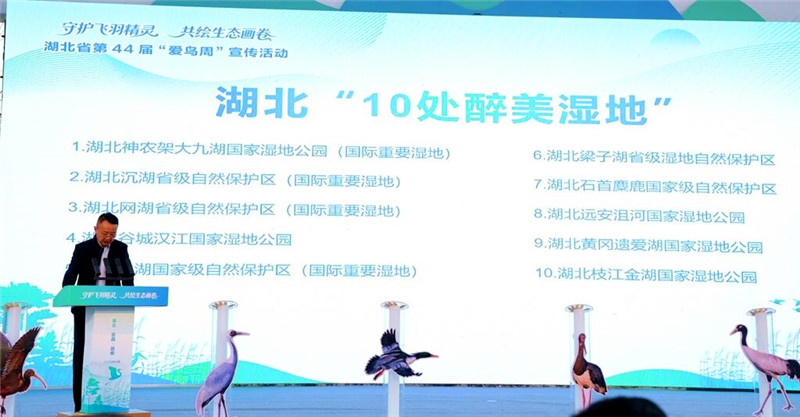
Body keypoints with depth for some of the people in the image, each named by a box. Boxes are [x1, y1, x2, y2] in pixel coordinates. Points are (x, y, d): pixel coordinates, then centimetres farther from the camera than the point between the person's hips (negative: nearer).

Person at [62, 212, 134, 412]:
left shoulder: (121, 248, 6)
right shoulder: (82, 248, -1)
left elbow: (127, 276, 7)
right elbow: (71, 274, -9)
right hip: (85, 309, -1)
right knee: (82, 355, 2)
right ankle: (80, 404, 6)